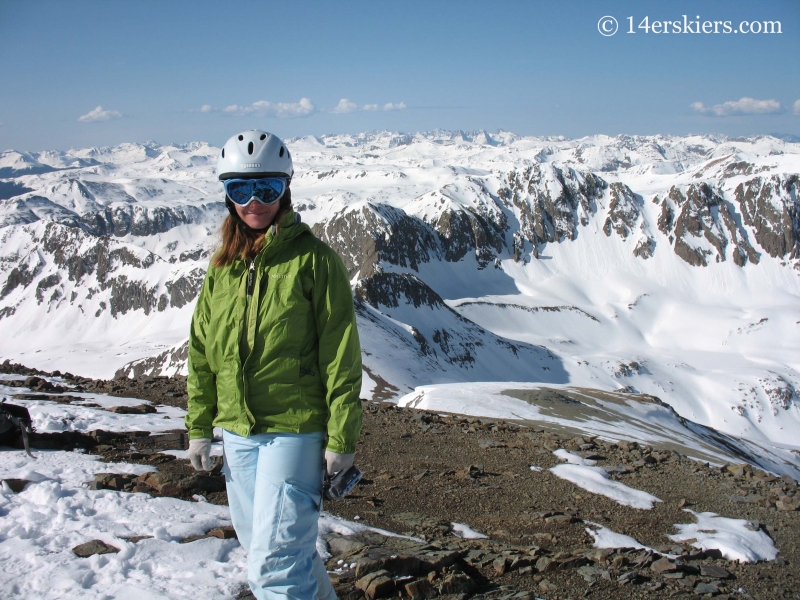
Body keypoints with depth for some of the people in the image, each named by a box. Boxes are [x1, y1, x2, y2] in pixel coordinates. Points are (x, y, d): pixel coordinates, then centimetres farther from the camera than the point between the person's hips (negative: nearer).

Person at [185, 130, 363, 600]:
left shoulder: (313, 260, -9)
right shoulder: (223, 266, 7)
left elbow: (341, 357, -10)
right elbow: (202, 351, 13)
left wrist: (342, 438, -11)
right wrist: (199, 427, 11)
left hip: (294, 429, -6)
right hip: (236, 433, 6)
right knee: (271, 545, 18)